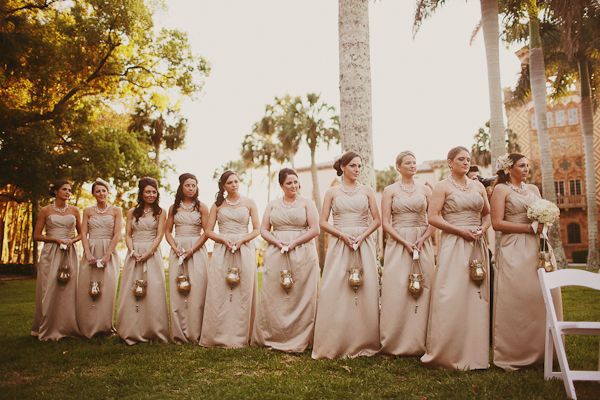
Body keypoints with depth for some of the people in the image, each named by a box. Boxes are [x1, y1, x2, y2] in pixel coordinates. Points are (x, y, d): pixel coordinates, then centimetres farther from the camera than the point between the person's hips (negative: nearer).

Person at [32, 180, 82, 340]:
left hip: (69, 254, 2)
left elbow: (81, 233, 15)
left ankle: (67, 328, 13)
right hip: (50, 253, -2)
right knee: (49, 291, -2)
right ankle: (47, 330, 10)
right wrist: (56, 239, -12)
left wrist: (72, 240, -6)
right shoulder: (45, 210, 2)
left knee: (68, 291, 3)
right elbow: (37, 235, 2)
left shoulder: (74, 210, 9)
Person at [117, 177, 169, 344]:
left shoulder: (160, 212, 5)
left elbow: (159, 235, -3)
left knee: (153, 292, -5)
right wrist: (132, 251, -10)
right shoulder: (132, 212, 12)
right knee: (131, 292, 1)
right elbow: (128, 235, 8)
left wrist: (147, 254, -13)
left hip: (152, 254, -2)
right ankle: (132, 331, 11)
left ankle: (153, 331, 4)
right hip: (134, 254, 2)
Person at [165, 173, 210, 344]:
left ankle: (194, 334, 4)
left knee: (196, 292, -5)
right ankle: (179, 333, 10)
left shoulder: (201, 206, 3)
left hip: (197, 250, -2)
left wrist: (191, 250, -12)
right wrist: (175, 247, -6)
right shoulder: (174, 208, 11)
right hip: (177, 251, 3)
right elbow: (168, 231, 11)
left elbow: (206, 232, -2)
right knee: (177, 293, 1)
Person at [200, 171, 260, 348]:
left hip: (244, 250, -1)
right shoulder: (217, 205, 11)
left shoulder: (249, 203, 9)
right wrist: (224, 240, -10)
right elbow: (209, 231, 8)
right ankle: (219, 336, 4)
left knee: (243, 294, -2)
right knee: (219, 294, -4)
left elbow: (256, 230, 6)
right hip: (221, 251, 1)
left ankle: (241, 336, 6)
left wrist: (241, 240, -10)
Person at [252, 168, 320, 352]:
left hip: (302, 255, -2)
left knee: (301, 298, -2)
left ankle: (299, 340, 8)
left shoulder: (306, 203, 6)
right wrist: (278, 243, -8)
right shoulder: (273, 205, 14)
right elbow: (263, 230, 9)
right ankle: (273, 338, 14)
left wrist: (294, 242, -12)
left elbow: (315, 229, -3)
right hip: (276, 255, 3)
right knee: (273, 297, 2)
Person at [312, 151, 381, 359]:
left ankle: (363, 343, 9)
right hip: (339, 244, -1)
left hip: (364, 244, 1)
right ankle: (334, 344, 3)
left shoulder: (367, 191, 11)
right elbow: (323, 222, 3)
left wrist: (362, 236, -10)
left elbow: (377, 220, 6)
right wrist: (343, 235, -12)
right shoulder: (332, 192, 8)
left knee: (365, 292, -1)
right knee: (335, 292, -5)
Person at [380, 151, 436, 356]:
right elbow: (386, 223, -2)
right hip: (398, 243, -2)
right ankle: (396, 343, 7)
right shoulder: (390, 190, 4)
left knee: (422, 291, 0)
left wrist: (422, 239, -10)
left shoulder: (425, 189, 10)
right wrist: (405, 242, -12)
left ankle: (419, 341, 12)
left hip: (423, 243, 2)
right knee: (397, 291, -3)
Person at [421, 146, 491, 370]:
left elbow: (488, 214, 20)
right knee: (451, 297, -8)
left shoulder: (478, 186, 16)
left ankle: (474, 353, 15)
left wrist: (483, 228, -1)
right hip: (453, 245, -5)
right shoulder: (443, 186, 1)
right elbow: (433, 217, -7)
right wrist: (460, 230, -14)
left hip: (477, 246, 5)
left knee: (476, 297, 5)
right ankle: (446, 353, 3)